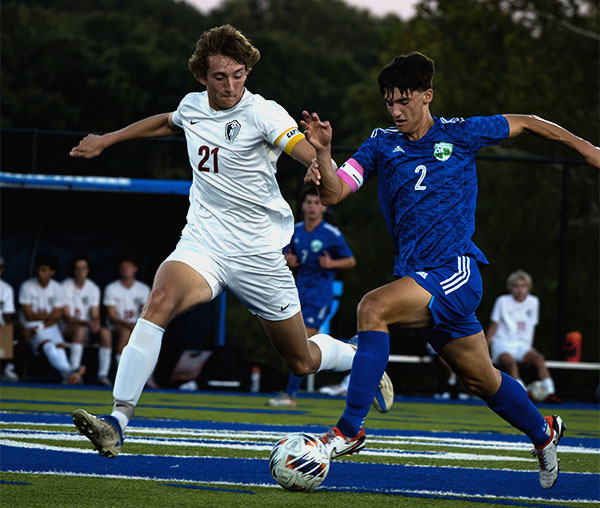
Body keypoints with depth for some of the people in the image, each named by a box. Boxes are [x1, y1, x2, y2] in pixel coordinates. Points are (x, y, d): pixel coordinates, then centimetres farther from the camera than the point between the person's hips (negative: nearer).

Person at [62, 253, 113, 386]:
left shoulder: (93, 288, 5)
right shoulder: (66, 286, -8)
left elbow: (95, 315, 2)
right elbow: (67, 317, -14)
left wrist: (96, 323, -24)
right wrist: (86, 323, -30)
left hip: (88, 326, 4)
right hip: (68, 326, -4)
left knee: (106, 332, -26)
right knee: (80, 329, -38)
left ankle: (103, 374, -27)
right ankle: (74, 370, -41)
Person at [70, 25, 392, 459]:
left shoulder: (264, 114, -14)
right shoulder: (192, 106, 3)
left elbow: (314, 158, -30)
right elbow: (167, 123, 29)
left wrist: (323, 155, -54)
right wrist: (106, 141, 31)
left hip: (259, 253, -3)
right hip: (202, 244, 3)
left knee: (303, 362, 11)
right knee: (160, 301, -30)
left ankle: (360, 356, 47)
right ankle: (119, 420, -35)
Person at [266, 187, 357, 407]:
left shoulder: (332, 234, -7)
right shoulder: (296, 231, 8)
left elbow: (351, 261, 1)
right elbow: (290, 256, 21)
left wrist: (332, 263, -18)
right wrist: (288, 260, -3)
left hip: (320, 296, -6)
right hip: (300, 293, 6)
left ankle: (290, 394, -12)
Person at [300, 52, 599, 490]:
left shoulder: (460, 134, 1)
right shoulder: (382, 145, 8)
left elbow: (524, 123, 16)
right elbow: (334, 193, -3)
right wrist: (323, 152, -22)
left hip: (456, 272, -5)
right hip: (420, 280, 5)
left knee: (373, 308, -28)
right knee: (480, 380, 16)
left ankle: (350, 429, -26)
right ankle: (542, 432, 42)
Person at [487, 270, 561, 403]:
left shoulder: (533, 302, 11)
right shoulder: (502, 301, 4)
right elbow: (493, 326, 8)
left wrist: (530, 347, 12)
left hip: (522, 345, 3)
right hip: (502, 344, -3)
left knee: (538, 358, -28)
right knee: (510, 361, -36)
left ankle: (550, 393, -34)